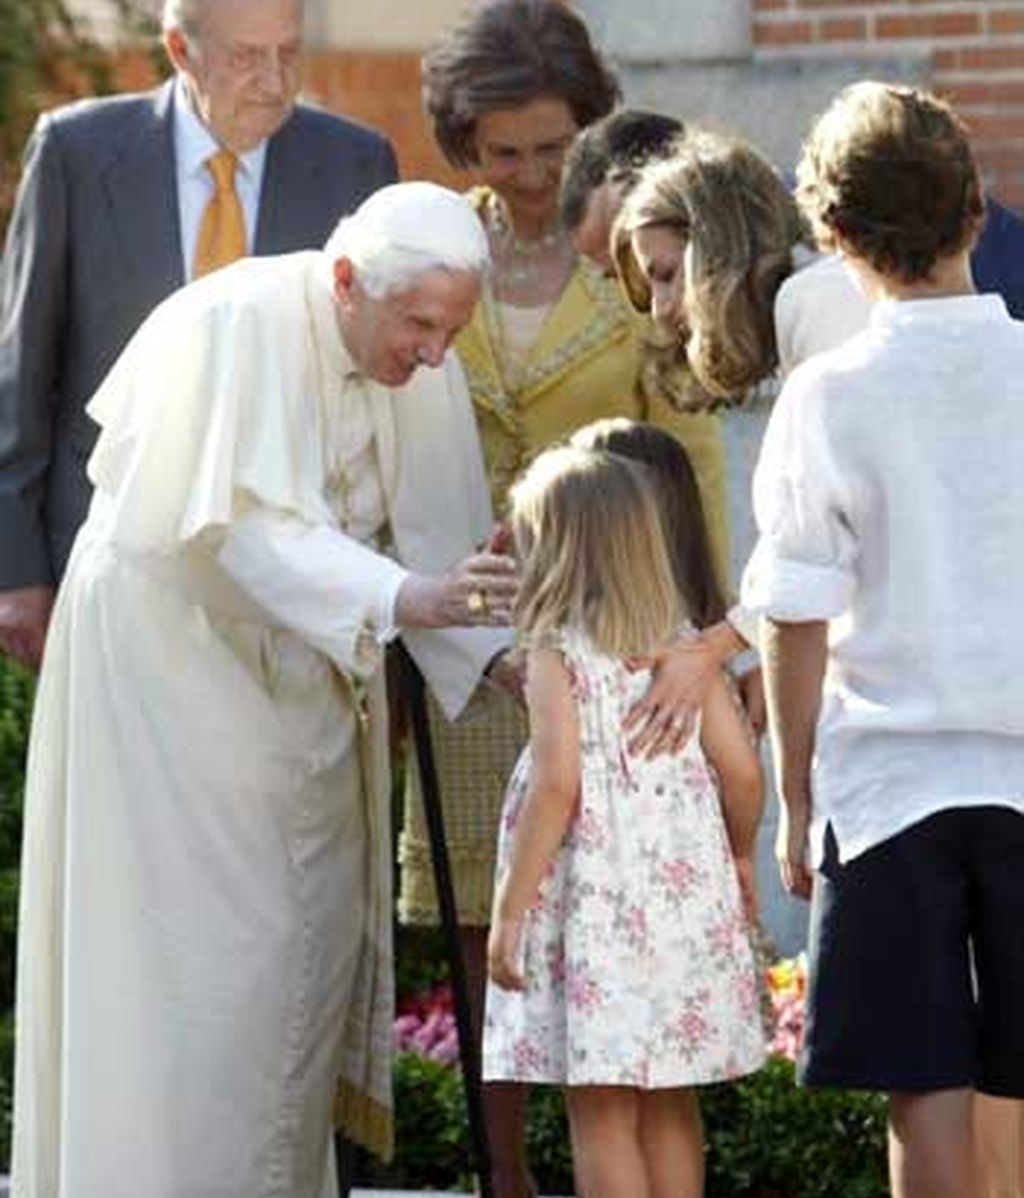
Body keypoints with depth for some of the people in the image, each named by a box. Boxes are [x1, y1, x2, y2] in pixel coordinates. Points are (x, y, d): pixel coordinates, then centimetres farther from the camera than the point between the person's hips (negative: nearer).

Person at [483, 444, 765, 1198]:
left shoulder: (558, 653, -7)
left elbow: (557, 781, -17)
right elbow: (743, 770, 4)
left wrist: (510, 912, -13)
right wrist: (739, 855, 23)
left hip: (598, 905, -5)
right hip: (685, 900, 6)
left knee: (601, 1113, -2)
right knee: (670, 1107, 13)